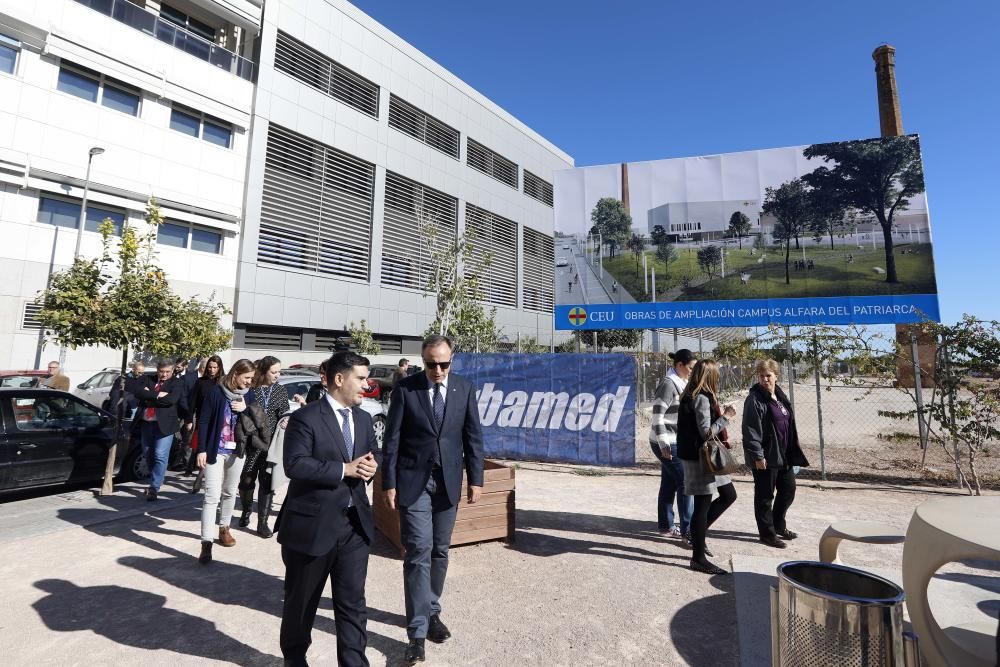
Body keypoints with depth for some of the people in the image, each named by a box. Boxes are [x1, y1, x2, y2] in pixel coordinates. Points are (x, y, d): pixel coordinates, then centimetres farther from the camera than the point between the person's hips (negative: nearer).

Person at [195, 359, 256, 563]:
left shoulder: (248, 395, 1)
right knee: (212, 496, -6)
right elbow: (204, 422, -8)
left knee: (230, 493, 17)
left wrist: (245, 409, -14)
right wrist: (201, 450, -11)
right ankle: (206, 543, -4)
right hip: (216, 450, -4)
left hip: (237, 451, 4)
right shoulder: (216, 392, -11)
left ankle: (224, 528, 34)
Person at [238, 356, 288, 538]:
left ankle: (262, 522, 13)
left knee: (267, 483, 3)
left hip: (271, 444, 1)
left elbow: (284, 413, 2)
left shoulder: (281, 391, 7)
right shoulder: (251, 388, -2)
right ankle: (246, 513, 36)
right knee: (246, 480, 10)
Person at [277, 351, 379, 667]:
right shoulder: (305, 417, -13)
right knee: (301, 600, 20)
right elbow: (295, 464, -21)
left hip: (354, 523, 4)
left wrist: (371, 466, -11)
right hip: (312, 524, -4)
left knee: (353, 602, 10)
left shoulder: (363, 419, 8)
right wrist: (344, 469, -24)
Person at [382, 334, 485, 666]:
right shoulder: (405, 388, -7)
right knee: (418, 552, -3)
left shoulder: (464, 388, -1)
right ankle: (418, 631, 8)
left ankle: (431, 612, 34)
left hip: (448, 481, 3)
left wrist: (475, 478, 0)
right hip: (413, 481, -3)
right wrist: (389, 483, -6)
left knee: (439, 552, 14)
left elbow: (473, 436, 3)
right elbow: (392, 439, -4)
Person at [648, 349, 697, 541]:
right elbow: (657, 415, -21)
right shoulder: (668, 384, -17)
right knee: (686, 483, -4)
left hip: (675, 442, 9)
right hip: (667, 444, -9)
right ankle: (687, 530, 6)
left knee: (669, 484, 14)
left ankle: (665, 525, 25)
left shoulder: (680, 383, 11)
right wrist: (664, 445, -22)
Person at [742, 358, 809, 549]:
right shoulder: (754, 399, -15)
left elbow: (788, 425, 19)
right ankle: (767, 533, 18)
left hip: (784, 455, 9)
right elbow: (750, 430, -19)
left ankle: (778, 525, 36)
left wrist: (792, 452, 18)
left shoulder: (780, 396, 11)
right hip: (765, 457, -8)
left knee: (788, 489, 18)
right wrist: (757, 455, -21)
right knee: (765, 495, 4)